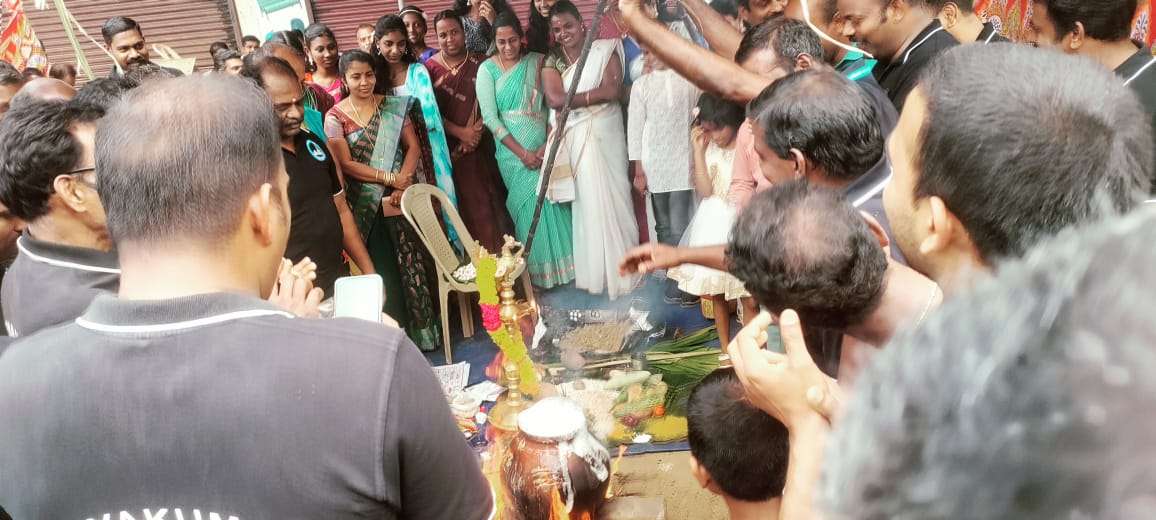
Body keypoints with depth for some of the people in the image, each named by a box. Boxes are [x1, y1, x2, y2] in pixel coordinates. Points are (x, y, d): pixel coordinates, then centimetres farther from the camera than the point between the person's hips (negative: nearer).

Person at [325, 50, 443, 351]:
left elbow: (414, 146, 2)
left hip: (404, 196, 1)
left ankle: (425, 326, 18)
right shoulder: (335, 117, -1)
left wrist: (403, 181, -14)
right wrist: (389, 178, -14)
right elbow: (346, 164, -6)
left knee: (414, 262, 4)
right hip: (367, 206, -1)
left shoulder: (394, 107, 5)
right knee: (383, 270, 4)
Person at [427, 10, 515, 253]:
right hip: (449, 148, -1)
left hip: (481, 147, 1)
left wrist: (475, 131, -11)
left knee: (490, 201, 0)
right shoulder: (429, 68, 1)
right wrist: (461, 132, -12)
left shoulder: (480, 63, 4)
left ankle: (498, 254, 9)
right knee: (462, 203, 2)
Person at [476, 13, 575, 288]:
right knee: (531, 207, 0)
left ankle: (562, 263, 18)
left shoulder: (538, 61, 5)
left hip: (545, 147, 2)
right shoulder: (488, 69, 1)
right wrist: (522, 152, -12)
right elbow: (490, 117, -6)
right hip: (514, 151, -1)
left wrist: (549, 144, -12)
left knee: (555, 203, 2)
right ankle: (538, 272, 13)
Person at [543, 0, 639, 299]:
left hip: (605, 135, -1)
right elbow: (554, 99, -8)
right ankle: (594, 272, 13)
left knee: (612, 197, 0)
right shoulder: (551, 62, 8)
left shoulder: (604, 50, 3)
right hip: (574, 140, 2)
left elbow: (612, 90, -11)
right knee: (587, 202, 4)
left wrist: (573, 98, -8)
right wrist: (594, 95, -8)